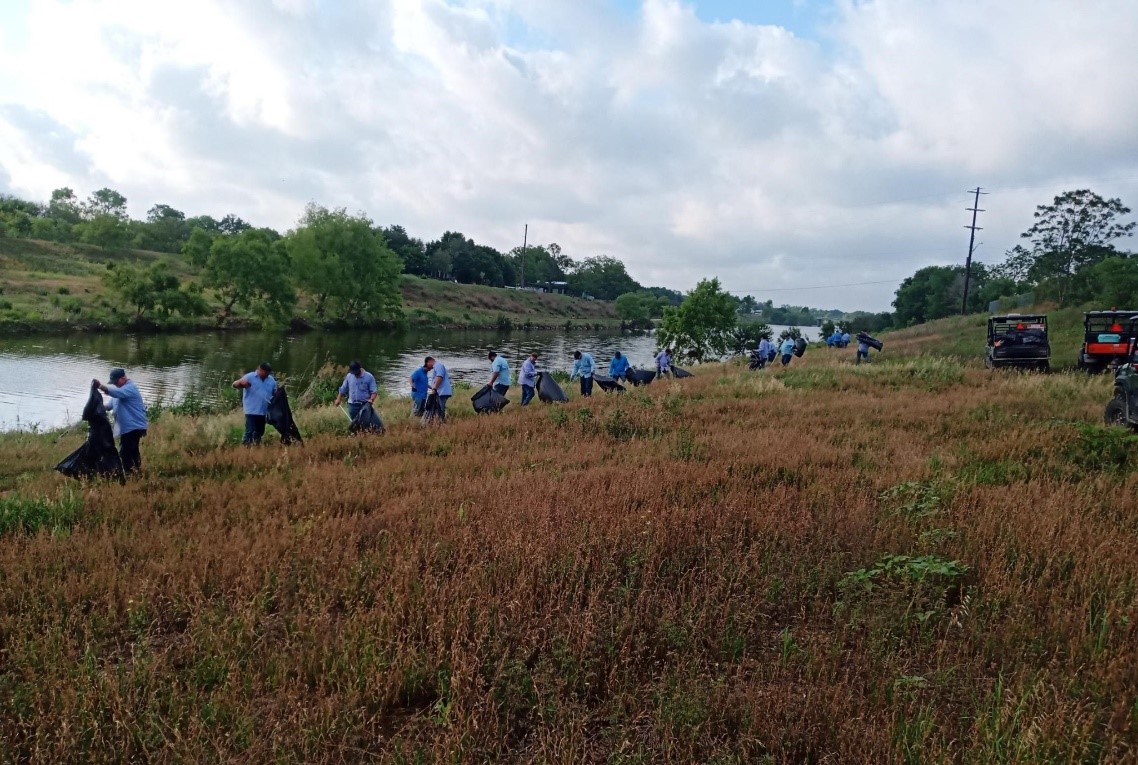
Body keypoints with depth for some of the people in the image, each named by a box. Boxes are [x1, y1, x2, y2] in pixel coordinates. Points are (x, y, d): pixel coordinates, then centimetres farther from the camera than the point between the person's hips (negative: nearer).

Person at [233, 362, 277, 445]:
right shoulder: (249, 377, -5)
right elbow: (234, 384, -10)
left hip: (264, 412, 5)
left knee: (259, 432, 15)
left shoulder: (272, 380, 10)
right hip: (251, 411, -5)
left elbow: (276, 394, 19)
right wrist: (241, 383, -34)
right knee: (249, 432, -10)